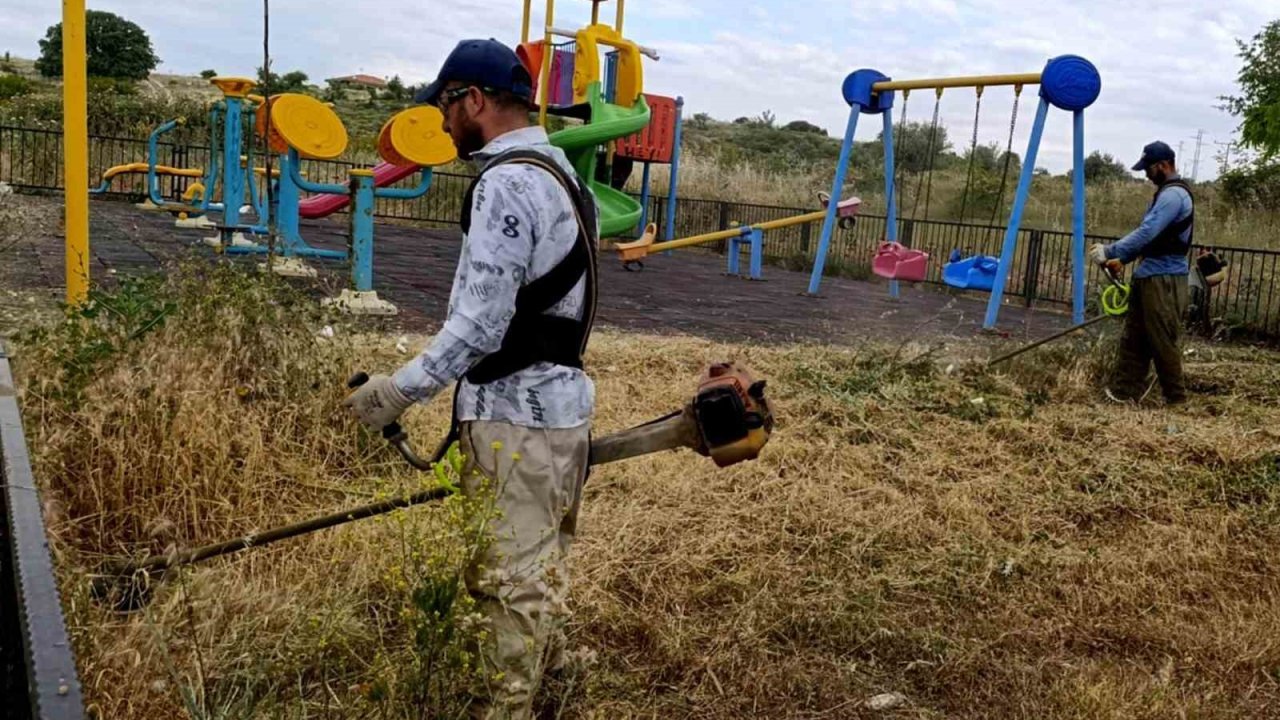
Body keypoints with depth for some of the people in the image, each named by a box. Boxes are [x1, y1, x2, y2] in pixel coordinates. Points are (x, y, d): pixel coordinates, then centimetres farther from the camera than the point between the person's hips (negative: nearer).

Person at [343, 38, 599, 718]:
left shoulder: (507, 184, -18)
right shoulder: (558, 169, 14)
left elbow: (480, 324, -22)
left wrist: (397, 390, -14)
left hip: (518, 413, -10)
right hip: (557, 396, 10)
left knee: (512, 572, 1)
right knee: (538, 559, 23)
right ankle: (546, 662, 38)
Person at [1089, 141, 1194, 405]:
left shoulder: (1174, 194, -16)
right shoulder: (1167, 192, 18)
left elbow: (1147, 233, -25)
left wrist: (1109, 251, -22)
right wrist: (1122, 260, 13)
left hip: (1163, 279, -11)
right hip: (1149, 275, 11)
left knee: (1163, 340, -3)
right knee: (1134, 336, 9)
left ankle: (1177, 398, 7)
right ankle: (1125, 390, 12)